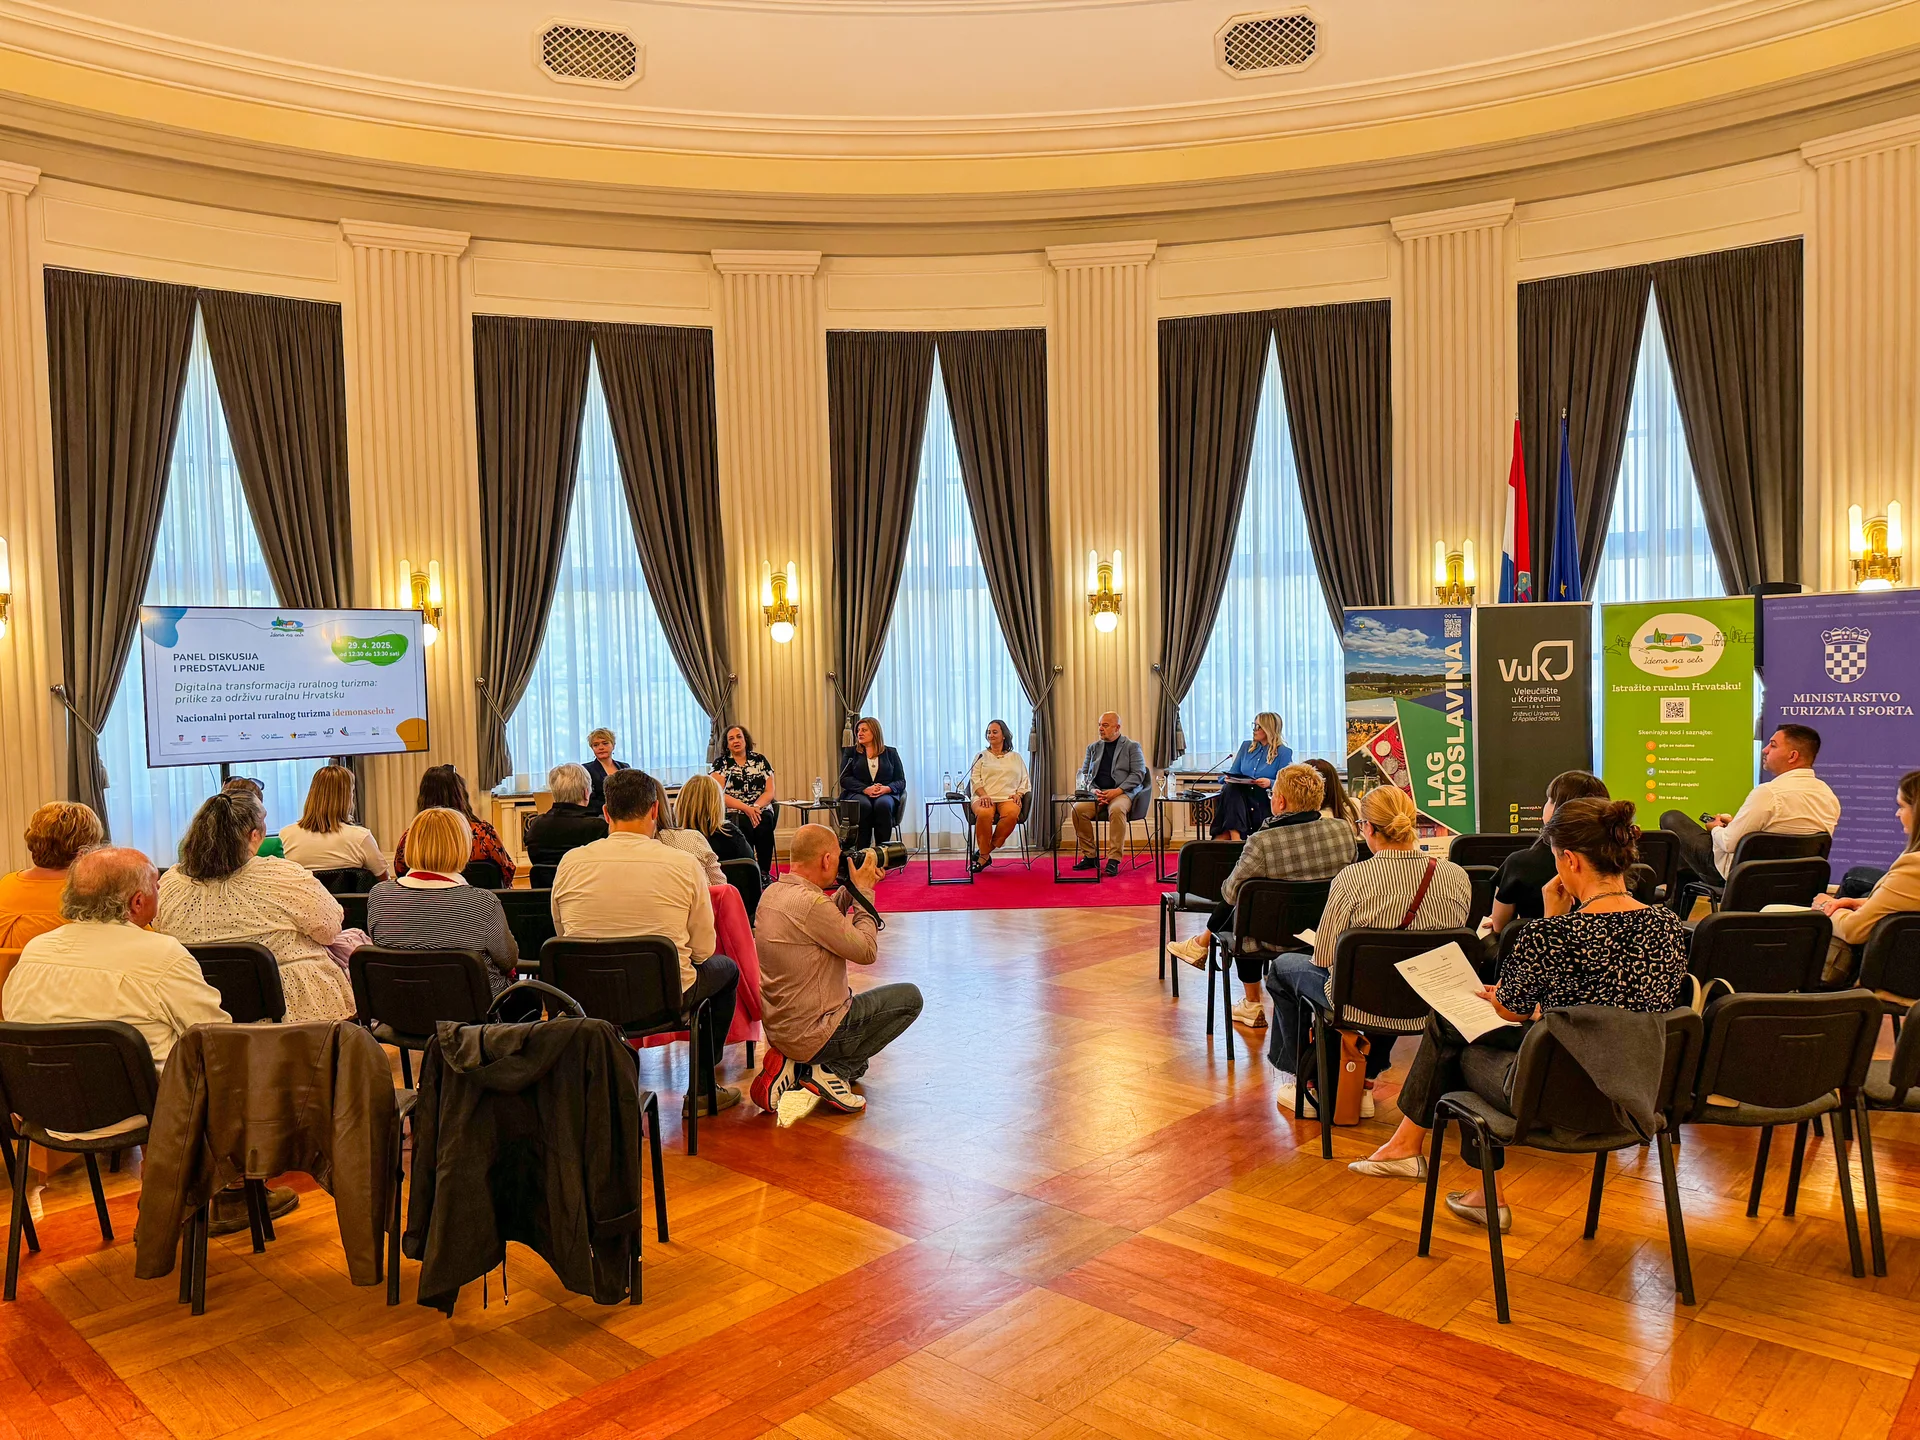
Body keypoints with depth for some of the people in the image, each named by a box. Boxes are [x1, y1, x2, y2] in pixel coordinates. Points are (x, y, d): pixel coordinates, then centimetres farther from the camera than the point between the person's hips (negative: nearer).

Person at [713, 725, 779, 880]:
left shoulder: (759, 760, 15)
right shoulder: (721, 763, 9)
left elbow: (770, 791, 8)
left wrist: (755, 807, -12)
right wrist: (746, 808, -14)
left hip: (761, 810, 1)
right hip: (734, 813, -1)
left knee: (764, 825, -34)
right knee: (744, 824, -36)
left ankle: (765, 873, -22)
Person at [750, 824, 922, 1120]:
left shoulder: (772, 893, 4)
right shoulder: (810, 902, -25)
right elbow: (866, 951, -16)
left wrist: (852, 889, 11)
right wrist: (863, 891, -7)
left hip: (777, 1026, 9)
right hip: (812, 1032, -9)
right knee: (910, 997, 5)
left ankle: (794, 1067, 13)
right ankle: (831, 1071, -1)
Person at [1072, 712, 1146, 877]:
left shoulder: (1132, 746, 7)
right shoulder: (1093, 748, 20)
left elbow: (1138, 774, -3)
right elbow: (1084, 774, 16)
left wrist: (1117, 791, -16)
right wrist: (1093, 790, -6)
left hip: (1122, 793, -4)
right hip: (1097, 793, 4)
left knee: (1117, 809, -38)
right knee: (1078, 809, -26)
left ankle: (1114, 860, -34)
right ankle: (1090, 856, -16)